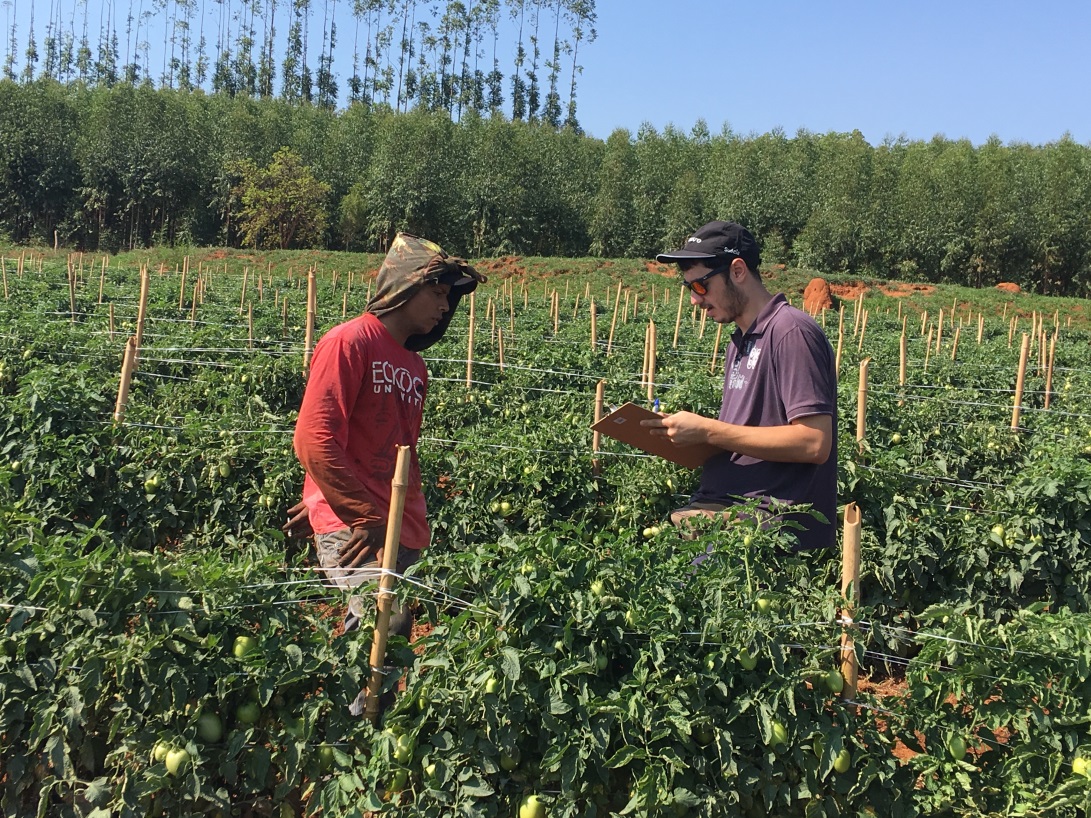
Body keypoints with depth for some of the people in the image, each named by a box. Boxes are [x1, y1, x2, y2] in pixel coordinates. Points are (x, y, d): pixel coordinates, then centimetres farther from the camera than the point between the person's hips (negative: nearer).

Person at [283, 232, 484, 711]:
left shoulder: (414, 365, 20)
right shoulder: (350, 342, -5)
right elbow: (314, 442, -13)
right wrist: (367, 518, -14)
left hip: (406, 535, 8)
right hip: (355, 530, -8)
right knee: (385, 631, -21)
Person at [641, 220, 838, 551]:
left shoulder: (791, 333, -11)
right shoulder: (741, 342, 18)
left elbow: (815, 443, -18)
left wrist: (707, 430, -16)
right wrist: (687, 432, 2)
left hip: (775, 520, -8)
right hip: (724, 503, 8)